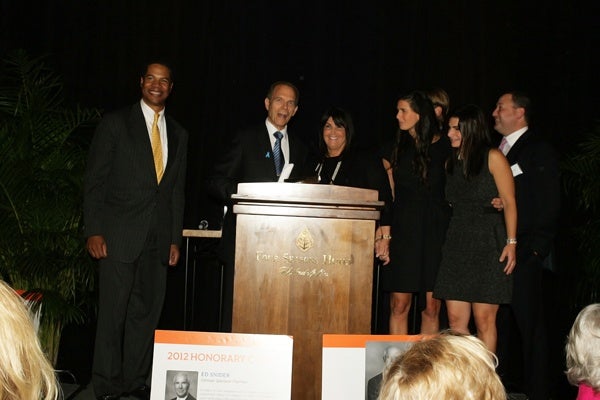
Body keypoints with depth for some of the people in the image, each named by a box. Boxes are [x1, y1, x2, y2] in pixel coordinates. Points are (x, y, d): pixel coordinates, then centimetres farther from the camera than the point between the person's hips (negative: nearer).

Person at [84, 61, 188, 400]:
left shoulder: (178, 134, 14)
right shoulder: (116, 123, 1)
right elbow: (96, 180, -2)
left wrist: (175, 238, 10)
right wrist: (94, 230, -9)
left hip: (159, 238, 4)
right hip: (119, 235, -4)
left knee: (147, 310, 7)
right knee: (113, 311, 0)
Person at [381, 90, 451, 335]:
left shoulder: (443, 146, 3)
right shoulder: (397, 149, 10)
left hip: (435, 232, -1)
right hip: (403, 232, 2)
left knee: (431, 307, 1)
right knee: (399, 305, -2)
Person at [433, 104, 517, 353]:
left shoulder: (493, 158, -2)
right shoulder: (451, 163, 16)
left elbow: (509, 202, -6)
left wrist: (511, 242, -14)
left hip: (488, 245, -5)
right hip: (457, 246, 6)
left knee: (484, 320, -3)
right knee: (455, 319, 2)